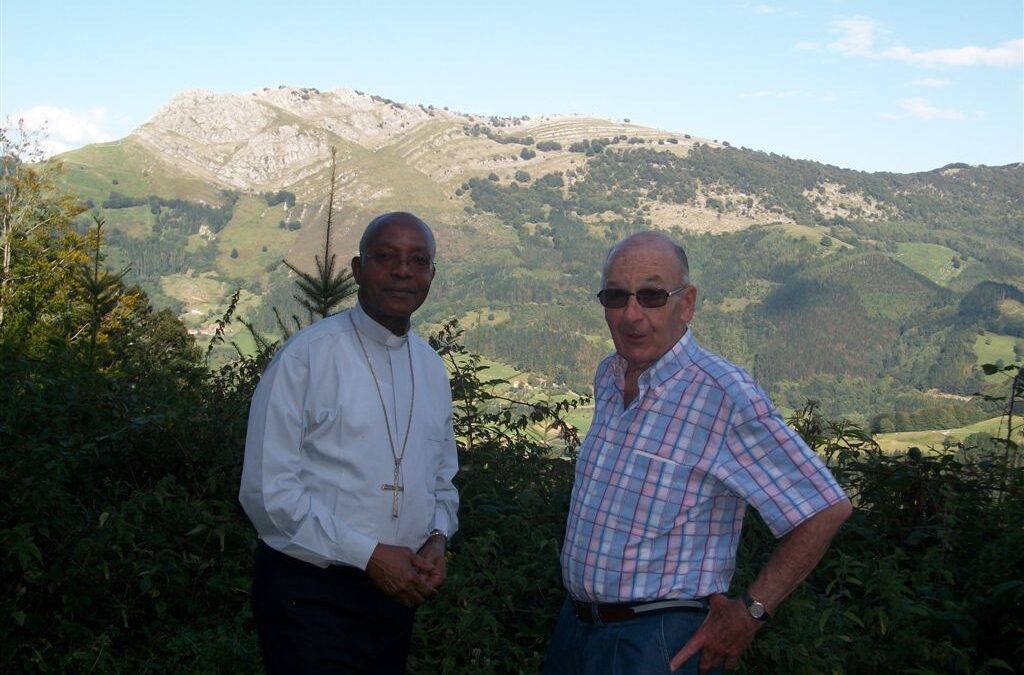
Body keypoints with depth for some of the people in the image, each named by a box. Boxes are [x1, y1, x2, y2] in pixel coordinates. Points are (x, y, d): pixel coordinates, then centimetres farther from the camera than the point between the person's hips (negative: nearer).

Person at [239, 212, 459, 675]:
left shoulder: (431, 367, 8)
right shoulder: (307, 355, -11)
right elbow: (268, 490, -15)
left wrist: (437, 538, -1)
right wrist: (368, 554, -17)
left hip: (395, 592, 6)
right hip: (310, 596, -6)